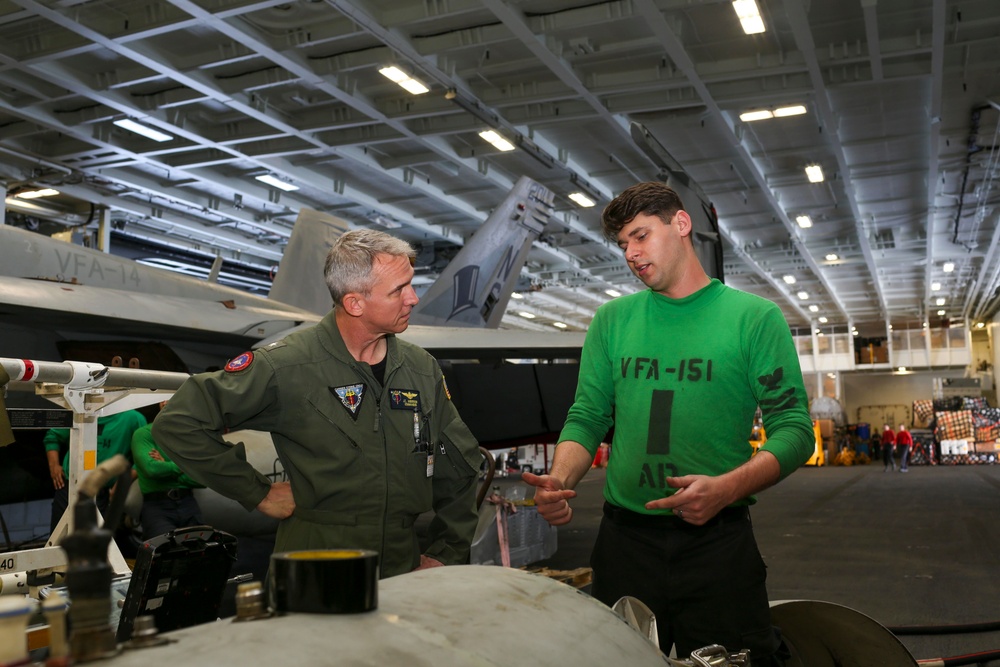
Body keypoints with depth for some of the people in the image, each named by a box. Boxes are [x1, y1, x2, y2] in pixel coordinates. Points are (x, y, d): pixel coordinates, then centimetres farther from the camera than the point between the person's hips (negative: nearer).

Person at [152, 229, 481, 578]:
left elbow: (461, 464, 20)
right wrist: (257, 493, -6)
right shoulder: (288, 365, -9)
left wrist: (446, 555, 14)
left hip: (402, 576, 5)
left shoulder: (422, 369, 8)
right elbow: (177, 422, -8)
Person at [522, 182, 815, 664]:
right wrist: (559, 480, -11)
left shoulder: (754, 317, 0)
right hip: (624, 538, 3)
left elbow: (794, 429, -4)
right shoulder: (612, 321, 10)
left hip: (719, 541, -2)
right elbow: (587, 417, 9)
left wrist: (726, 488, -21)